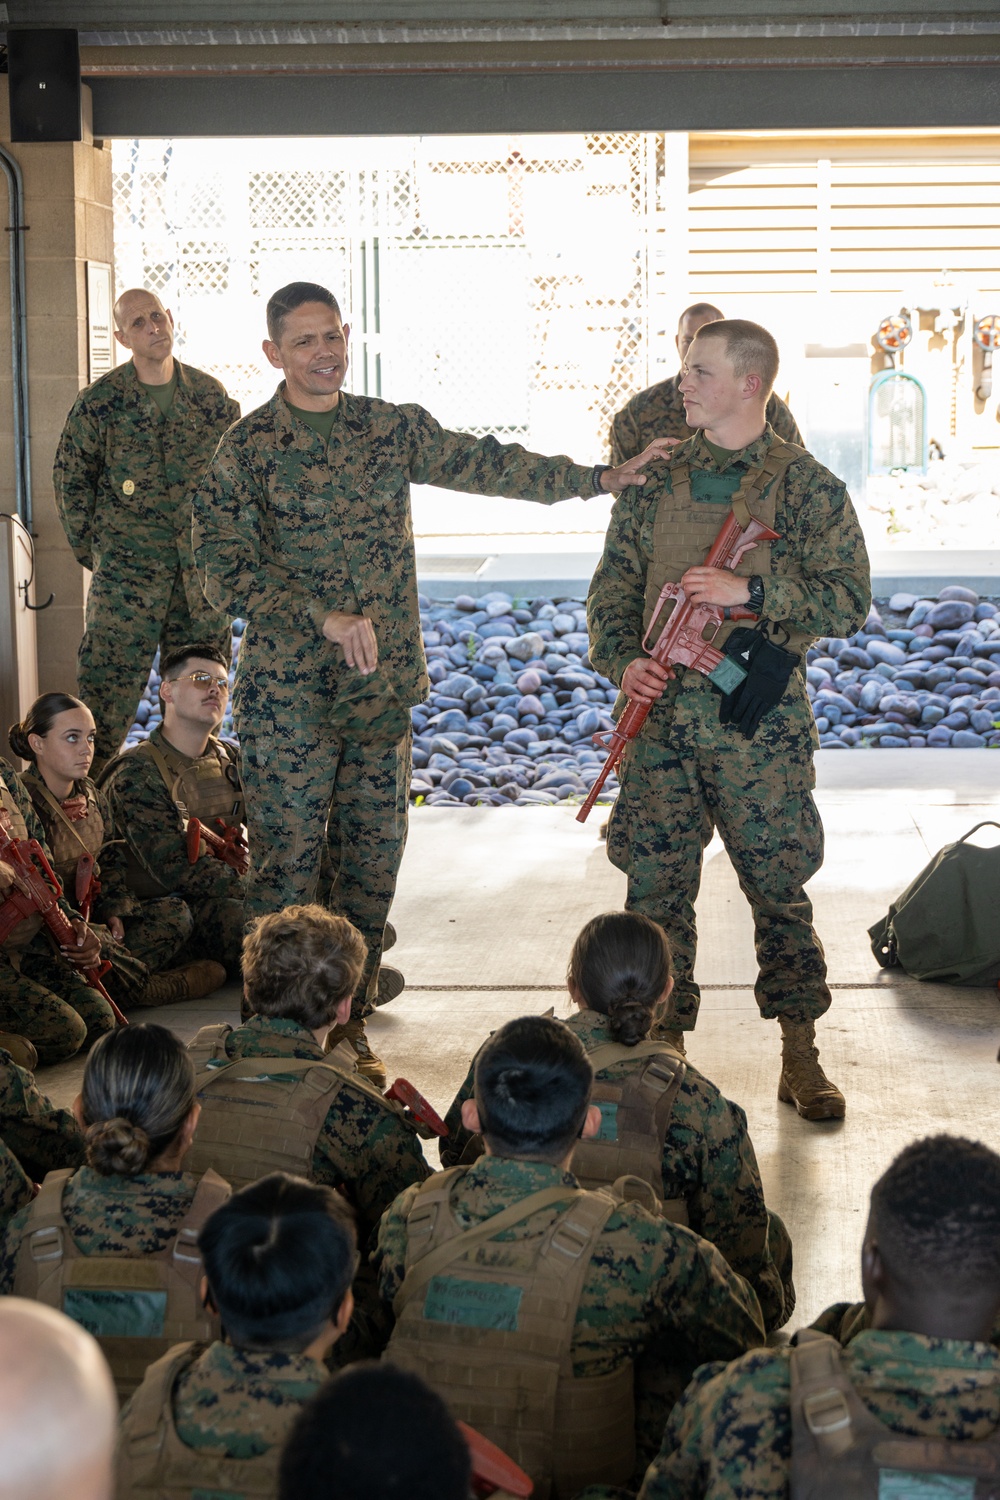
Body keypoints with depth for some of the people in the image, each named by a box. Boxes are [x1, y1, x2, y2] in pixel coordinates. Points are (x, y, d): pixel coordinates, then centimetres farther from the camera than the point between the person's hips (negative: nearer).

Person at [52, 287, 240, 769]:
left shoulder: (210, 394, 7)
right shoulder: (100, 400, -1)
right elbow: (70, 478, 6)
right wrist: (90, 548, 4)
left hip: (203, 561, 3)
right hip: (129, 561, -3)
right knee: (109, 679, -7)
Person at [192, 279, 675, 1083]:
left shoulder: (392, 428, 7)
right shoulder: (246, 450, -6)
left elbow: (484, 464, 12)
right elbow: (225, 569, -13)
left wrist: (598, 477, 7)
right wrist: (324, 618, -22)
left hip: (383, 683, 5)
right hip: (289, 692, -4)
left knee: (372, 857, 9)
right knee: (288, 863, -3)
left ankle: (348, 1023, 21)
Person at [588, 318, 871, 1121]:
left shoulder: (807, 486, 0)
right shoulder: (657, 479, 10)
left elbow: (848, 601, -5)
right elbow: (614, 583, 11)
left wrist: (750, 590, -17)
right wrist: (623, 658, -8)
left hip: (761, 721, -3)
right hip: (662, 712, 3)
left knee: (779, 884, 3)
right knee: (657, 885, 4)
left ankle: (801, 1057, 16)